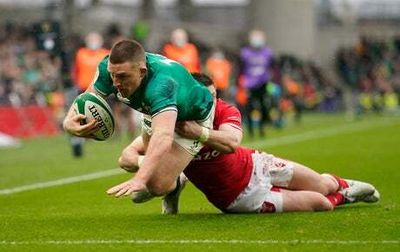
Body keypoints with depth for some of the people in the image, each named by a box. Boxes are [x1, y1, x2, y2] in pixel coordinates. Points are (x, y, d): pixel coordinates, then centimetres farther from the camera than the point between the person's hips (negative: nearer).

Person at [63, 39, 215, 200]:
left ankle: (177, 183, 18)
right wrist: (69, 121, -43)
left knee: (157, 185, -18)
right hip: (156, 113, 7)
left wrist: (140, 179, -77)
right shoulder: (110, 67, -29)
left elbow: (163, 137, -62)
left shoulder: (160, 86, -48)